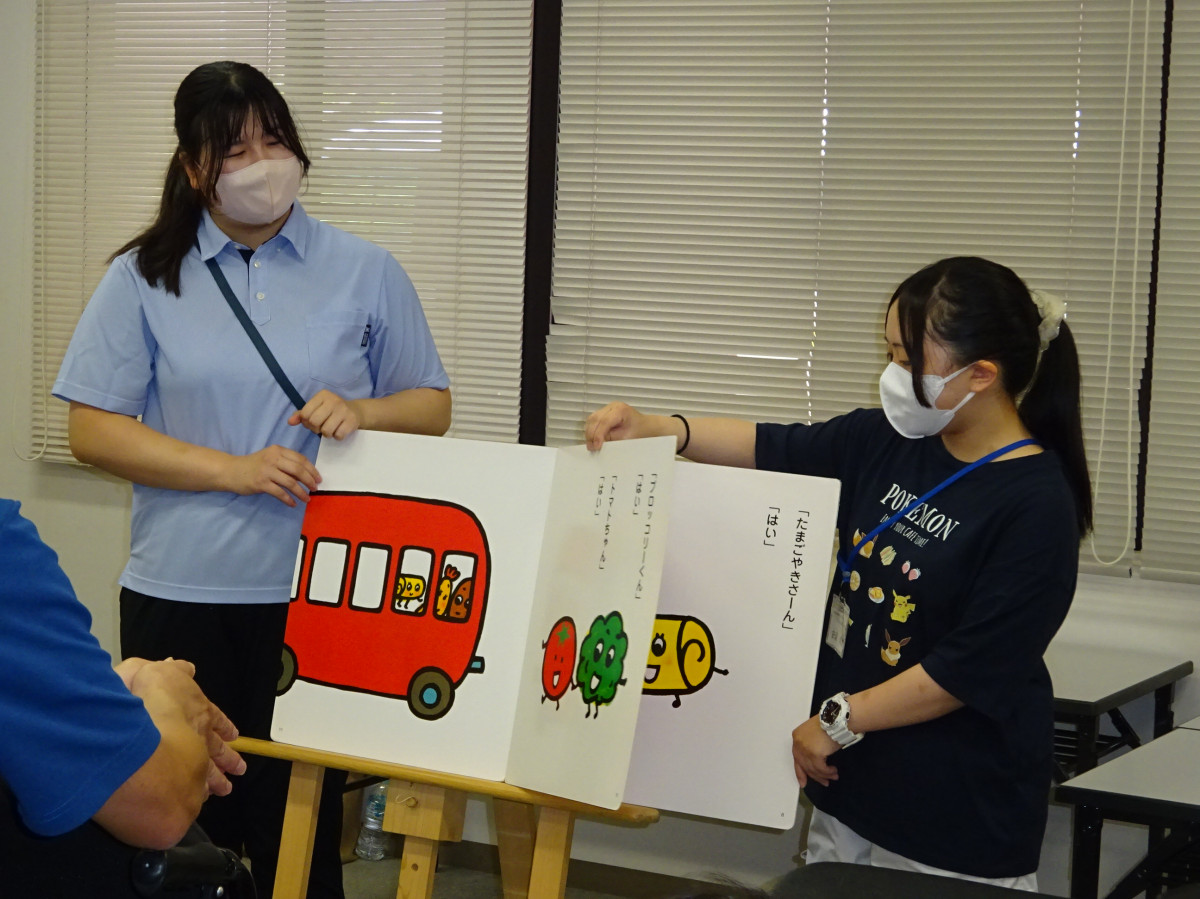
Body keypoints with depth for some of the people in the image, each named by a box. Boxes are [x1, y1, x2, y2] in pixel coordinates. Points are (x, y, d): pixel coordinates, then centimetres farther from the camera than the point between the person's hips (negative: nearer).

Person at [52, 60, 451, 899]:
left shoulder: (366, 272, 5)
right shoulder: (145, 277, 3)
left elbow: (434, 407, 10)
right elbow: (91, 429, -2)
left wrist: (362, 410, -12)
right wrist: (234, 470, -13)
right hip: (181, 595, 0)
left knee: (303, 821, 5)